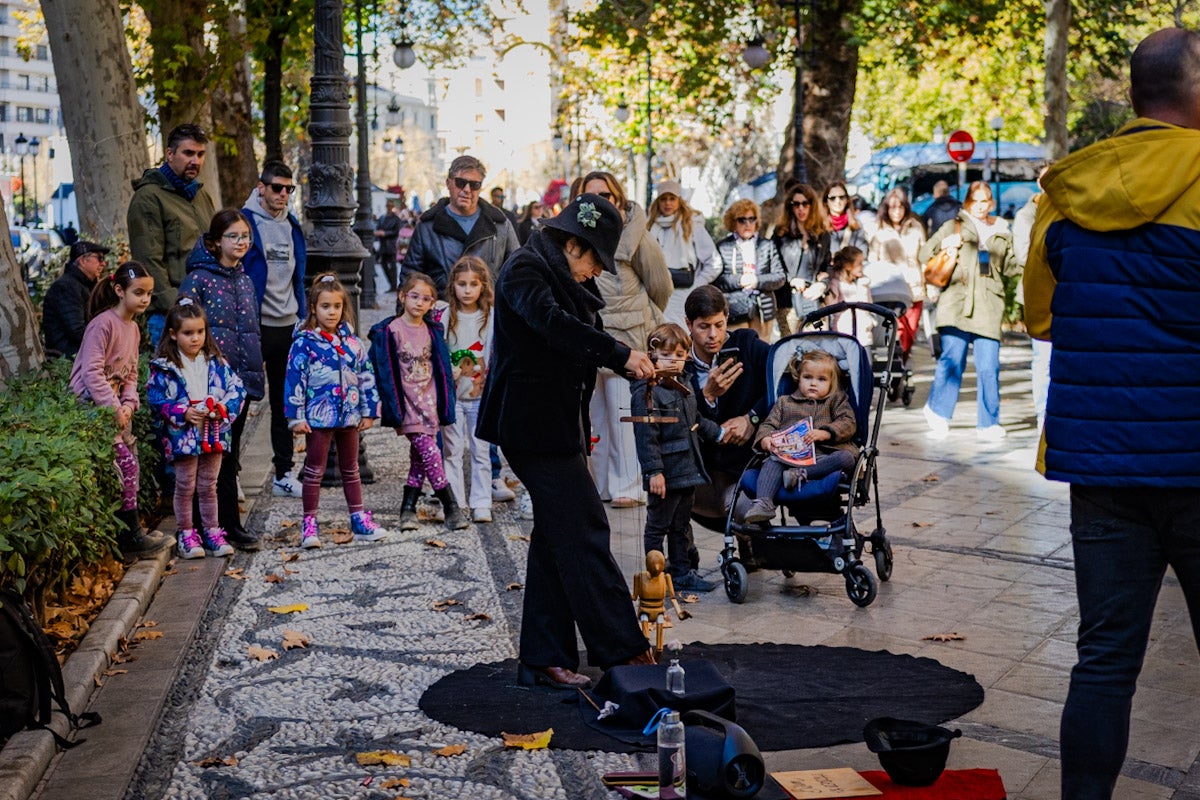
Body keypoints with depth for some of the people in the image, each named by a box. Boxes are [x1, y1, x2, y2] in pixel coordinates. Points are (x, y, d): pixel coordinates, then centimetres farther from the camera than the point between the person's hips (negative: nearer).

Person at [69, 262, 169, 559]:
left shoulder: (133, 328, 12)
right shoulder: (103, 324, -17)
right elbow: (91, 372, -22)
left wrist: (128, 403, -3)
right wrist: (114, 408, -21)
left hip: (115, 406, 9)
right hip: (91, 405, -9)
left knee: (127, 466, 7)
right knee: (125, 463, -12)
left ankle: (127, 534, 15)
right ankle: (132, 536, -4)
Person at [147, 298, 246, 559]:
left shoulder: (216, 362, 4)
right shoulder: (164, 367, -7)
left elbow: (237, 388, 4)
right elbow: (155, 398, -9)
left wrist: (224, 408, -13)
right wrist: (183, 413, -19)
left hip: (214, 435, 3)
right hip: (183, 437, -3)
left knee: (208, 486, 14)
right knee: (185, 487, 7)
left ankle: (212, 532, 23)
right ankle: (186, 535, 17)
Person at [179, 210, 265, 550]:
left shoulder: (245, 281, 15)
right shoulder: (199, 278, -6)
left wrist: (255, 371, 17)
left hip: (242, 379, 7)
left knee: (230, 454, 11)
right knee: (221, 453, -3)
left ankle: (219, 523, 18)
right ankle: (230, 525, 3)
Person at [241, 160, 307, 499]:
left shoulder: (292, 226, 12)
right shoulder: (245, 223, -8)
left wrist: (302, 317, 13)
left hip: (288, 327, 6)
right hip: (255, 327, -6)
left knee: (285, 404, 11)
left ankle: (284, 474, 18)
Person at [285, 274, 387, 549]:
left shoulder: (352, 342, 5)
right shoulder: (304, 343, -8)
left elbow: (366, 378, 9)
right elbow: (294, 380, -10)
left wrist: (369, 411, 6)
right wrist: (296, 417, -14)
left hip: (349, 416, 5)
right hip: (318, 417, -4)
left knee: (351, 470, 15)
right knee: (314, 472, 3)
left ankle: (359, 521, 23)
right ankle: (309, 524, 10)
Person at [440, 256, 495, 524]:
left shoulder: (492, 317, 0)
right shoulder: (444, 317, -1)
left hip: (481, 394, 0)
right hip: (451, 393, 0)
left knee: (480, 451, 4)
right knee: (452, 451, 4)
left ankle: (481, 505, 11)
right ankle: (455, 505, 10)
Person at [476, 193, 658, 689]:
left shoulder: (567, 279, 18)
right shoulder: (525, 270, -12)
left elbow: (588, 337, 21)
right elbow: (550, 322, -30)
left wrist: (636, 365, 4)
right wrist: (620, 354, -35)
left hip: (558, 424, 10)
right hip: (532, 423, -10)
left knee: (556, 536, 9)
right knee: (584, 529, -10)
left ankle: (544, 661, 14)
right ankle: (620, 649, -5)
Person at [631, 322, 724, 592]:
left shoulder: (684, 390, 13)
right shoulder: (647, 393, -16)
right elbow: (645, 436, -21)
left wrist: (718, 433, 27)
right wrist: (653, 471, -24)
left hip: (687, 471, 9)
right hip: (665, 474, -9)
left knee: (681, 526, 17)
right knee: (657, 527, 2)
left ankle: (682, 571, 26)